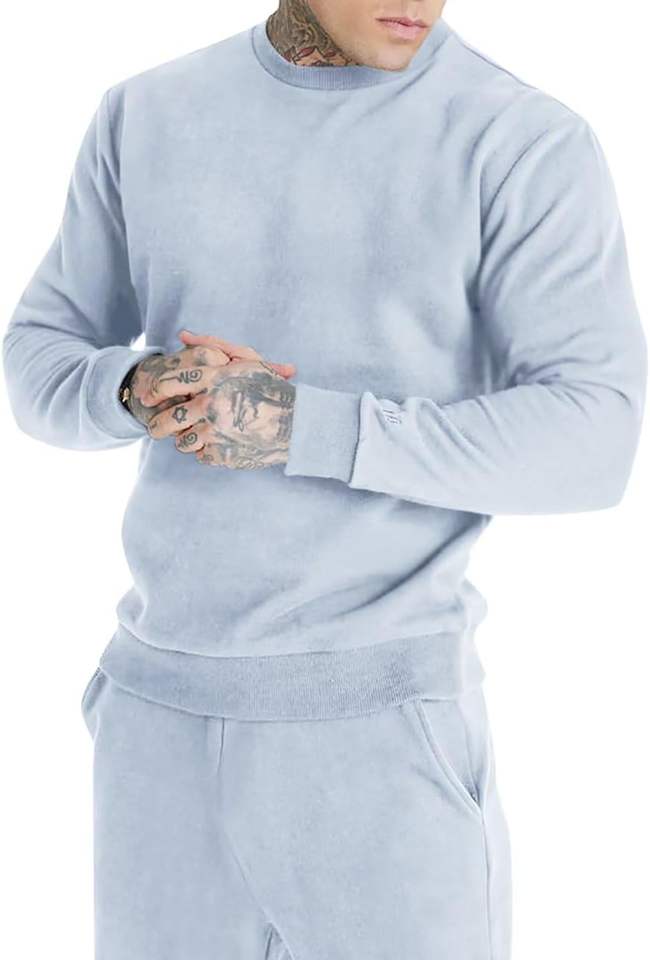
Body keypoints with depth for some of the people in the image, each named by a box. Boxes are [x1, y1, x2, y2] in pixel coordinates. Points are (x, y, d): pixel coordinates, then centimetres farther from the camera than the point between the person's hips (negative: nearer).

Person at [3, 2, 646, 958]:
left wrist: (303, 428, -25)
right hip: (168, 707, 5)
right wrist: (140, 390, -15)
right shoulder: (146, 118, 6)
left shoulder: (534, 143, -8)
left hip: (384, 721, -4)